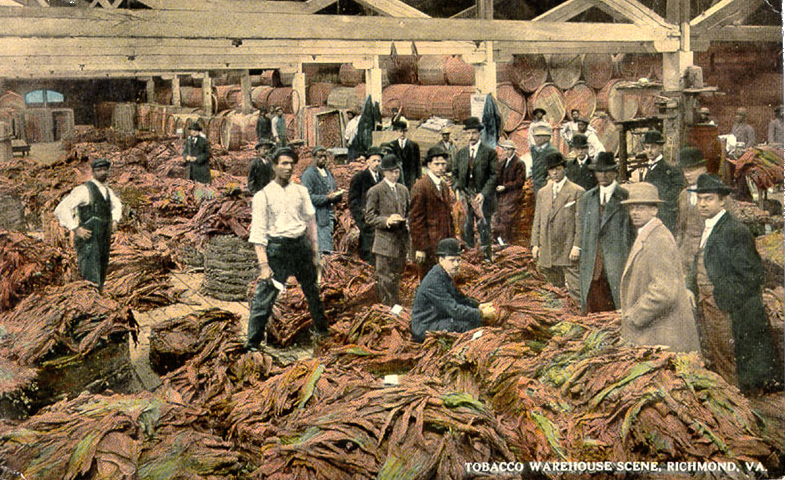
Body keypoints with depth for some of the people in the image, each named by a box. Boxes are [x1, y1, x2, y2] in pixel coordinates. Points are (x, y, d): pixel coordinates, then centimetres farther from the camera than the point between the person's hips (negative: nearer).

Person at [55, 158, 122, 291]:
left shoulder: (107, 191, 14)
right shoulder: (84, 190, -11)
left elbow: (117, 205, 37)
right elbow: (61, 209, -17)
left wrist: (115, 220, 19)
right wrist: (76, 229, -19)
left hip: (104, 242, 8)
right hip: (88, 240, -8)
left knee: (100, 281, 15)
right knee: (92, 281, -15)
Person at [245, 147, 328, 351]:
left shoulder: (300, 191, 8)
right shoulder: (263, 196, -5)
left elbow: (310, 220, 13)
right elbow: (258, 232, -8)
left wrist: (314, 252, 11)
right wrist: (264, 264, -15)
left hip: (301, 244, 4)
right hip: (277, 247, -4)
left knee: (311, 290, 19)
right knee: (264, 295, -8)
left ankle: (320, 327, 40)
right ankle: (253, 343, 0)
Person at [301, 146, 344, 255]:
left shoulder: (328, 173, 18)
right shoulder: (309, 174, -8)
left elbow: (332, 192, 26)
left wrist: (338, 195, 2)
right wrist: (326, 198, -19)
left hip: (328, 217, 8)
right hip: (316, 218, -8)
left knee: (327, 250, 10)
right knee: (317, 250, -10)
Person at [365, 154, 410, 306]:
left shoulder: (403, 190, 14)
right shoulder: (375, 191, -7)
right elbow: (369, 217, -10)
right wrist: (387, 221, -26)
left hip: (401, 241, 6)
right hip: (385, 241, -6)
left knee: (397, 276, 14)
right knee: (385, 278, -2)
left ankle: (395, 306, 25)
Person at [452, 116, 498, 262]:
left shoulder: (489, 152, -1)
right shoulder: (460, 153, 12)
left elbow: (494, 175, -6)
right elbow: (455, 174, 16)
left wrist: (483, 193, -15)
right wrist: (456, 189, -2)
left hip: (483, 196, -4)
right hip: (465, 195, 4)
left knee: (483, 228, -1)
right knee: (467, 228, 7)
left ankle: (485, 257, 8)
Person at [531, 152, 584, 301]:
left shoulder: (577, 191, -1)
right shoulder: (542, 192, 15)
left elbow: (580, 221, -6)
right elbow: (537, 220, 16)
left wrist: (577, 246, -13)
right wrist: (535, 244, 8)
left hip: (568, 250, -5)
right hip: (547, 250, 5)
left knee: (575, 288, -6)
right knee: (557, 286, 13)